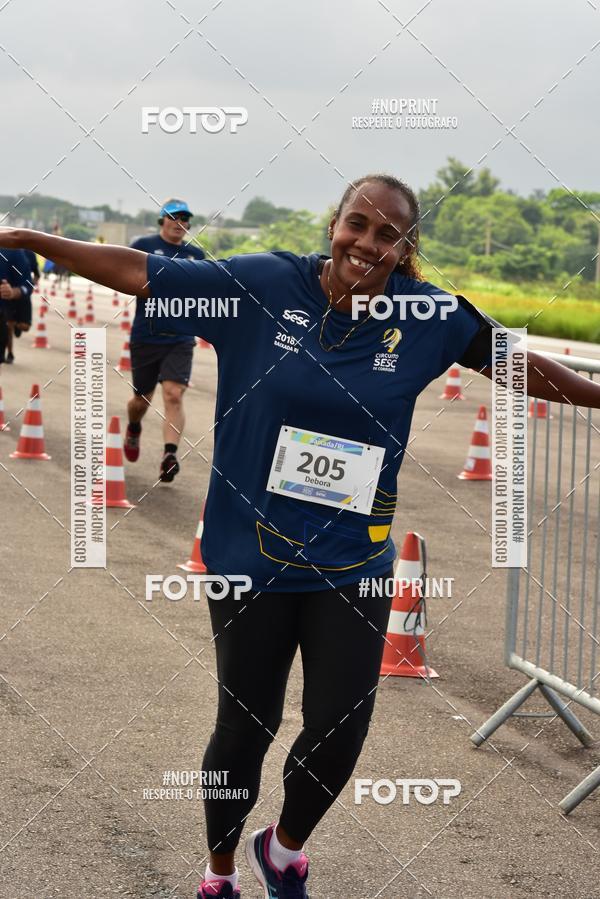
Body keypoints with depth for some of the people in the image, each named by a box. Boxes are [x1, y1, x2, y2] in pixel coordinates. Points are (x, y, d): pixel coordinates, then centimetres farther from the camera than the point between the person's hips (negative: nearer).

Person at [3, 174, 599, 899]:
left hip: (353, 566, 2)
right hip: (252, 559, -1)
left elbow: (515, 364, 8)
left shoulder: (425, 315, -4)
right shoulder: (263, 286, -10)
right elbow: (140, 273, -6)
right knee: (244, 726, 10)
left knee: (339, 731, 3)